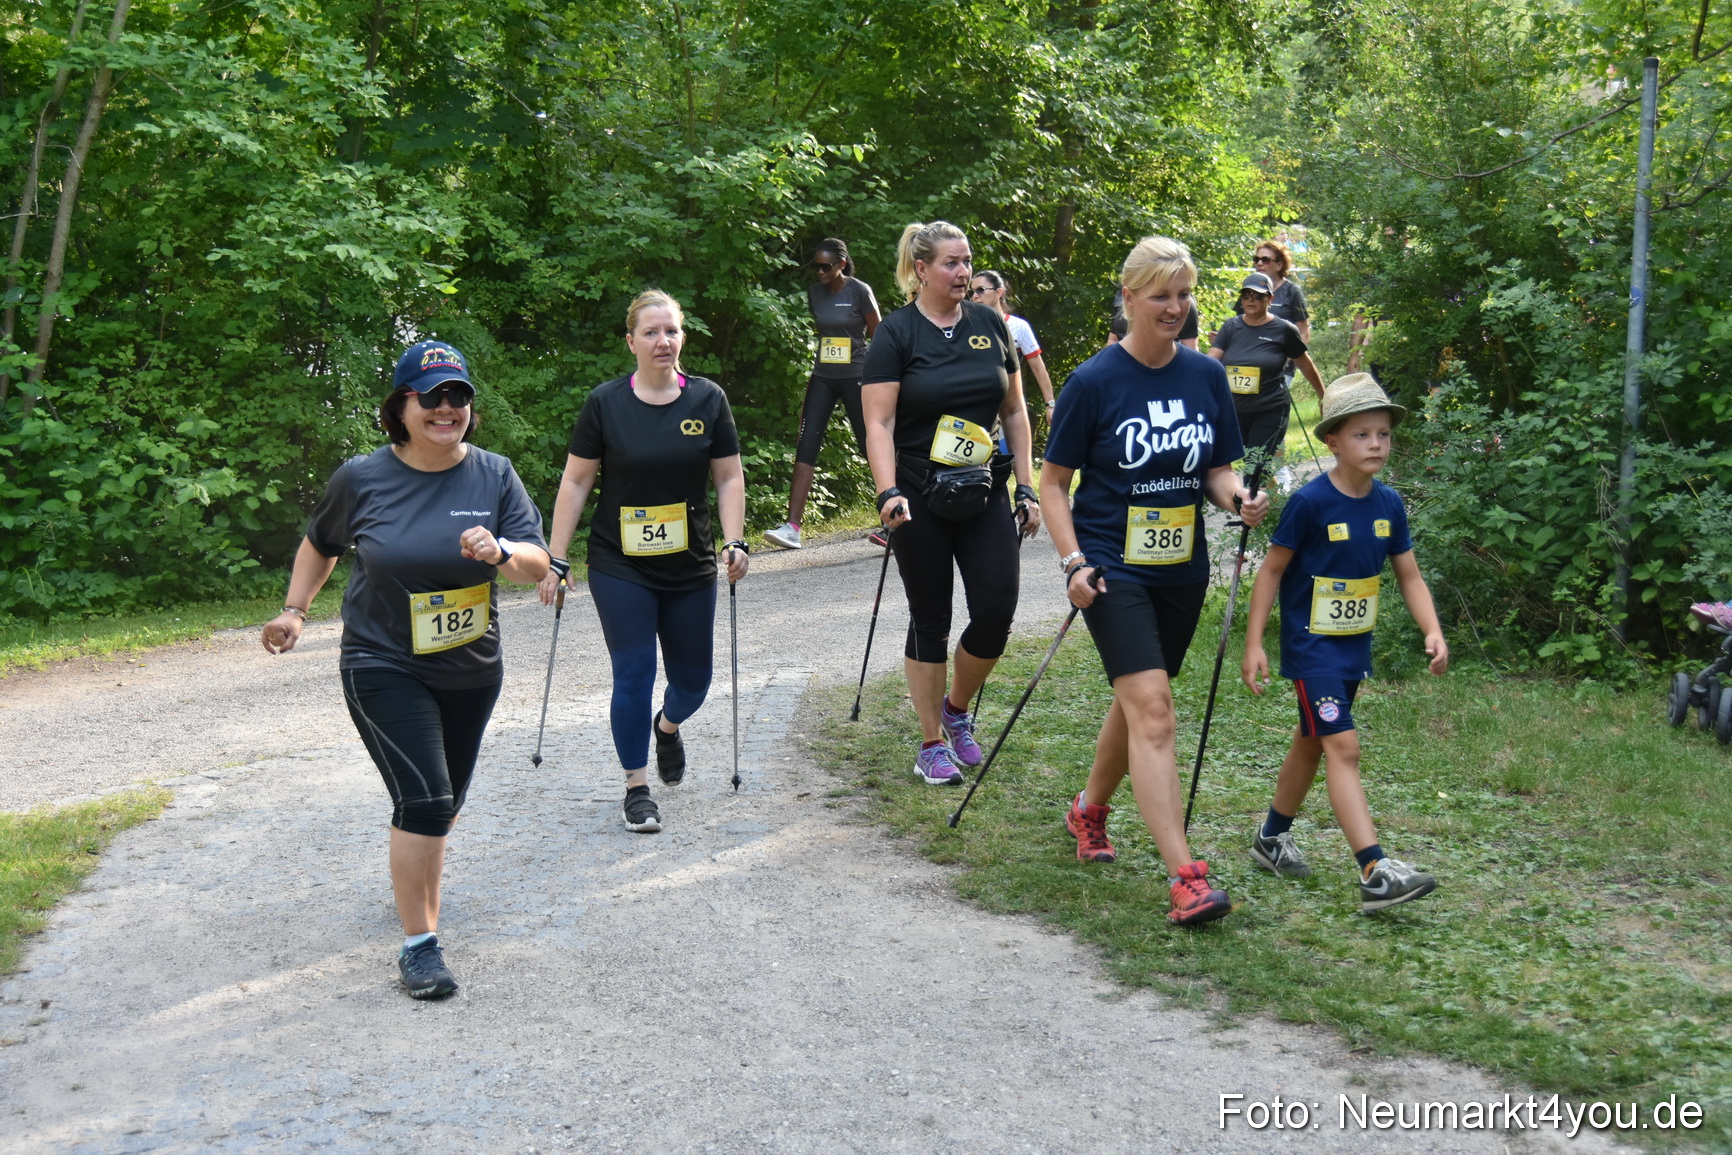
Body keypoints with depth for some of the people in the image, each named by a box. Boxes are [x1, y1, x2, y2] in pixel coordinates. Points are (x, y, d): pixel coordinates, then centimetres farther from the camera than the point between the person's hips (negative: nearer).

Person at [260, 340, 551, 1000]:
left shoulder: (494, 475, -3)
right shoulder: (361, 479, -7)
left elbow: (537, 567, -8)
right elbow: (319, 545, 12)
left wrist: (500, 552, -28)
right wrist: (294, 610, 2)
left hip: (471, 672, 4)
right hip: (385, 668, -4)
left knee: (444, 804, 18)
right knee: (425, 800, -16)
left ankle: (416, 876, 49)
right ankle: (419, 945, -6)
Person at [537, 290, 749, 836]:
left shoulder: (708, 399, 2)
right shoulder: (605, 402, -4)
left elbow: (728, 477, 5)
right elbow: (576, 482, -1)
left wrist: (736, 542, -8)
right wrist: (557, 559, -3)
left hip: (690, 567, 2)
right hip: (620, 569, -2)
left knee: (693, 678, 8)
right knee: (633, 674, -3)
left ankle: (667, 726, 43)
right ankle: (637, 786, 13)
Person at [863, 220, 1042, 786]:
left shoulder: (990, 324, 7)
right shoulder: (897, 333, -5)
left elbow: (1014, 411, 12)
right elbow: (879, 424, -11)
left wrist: (1027, 488, 7)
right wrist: (888, 494, -24)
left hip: (984, 495, 3)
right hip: (921, 501, -3)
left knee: (997, 611, -4)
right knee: (930, 620, 4)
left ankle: (957, 708, 23)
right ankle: (932, 745, 18)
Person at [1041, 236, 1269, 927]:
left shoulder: (1207, 376, 4)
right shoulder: (1094, 381, -9)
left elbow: (1217, 471, 11)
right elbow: (1053, 482, -4)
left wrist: (1237, 499, -11)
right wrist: (1073, 561, -15)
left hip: (1182, 571, 5)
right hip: (1114, 568, -5)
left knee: (1137, 700, 18)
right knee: (1152, 709, -15)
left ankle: (1089, 811, 43)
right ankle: (1185, 878, -18)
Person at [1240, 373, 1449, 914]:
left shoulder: (1389, 504, 0)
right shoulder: (1310, 502, -17)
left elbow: (1409, 575, 7)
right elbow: (1272, 570, -10)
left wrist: (1432, 631, -8)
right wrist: (1253, 643, -12)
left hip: (1355, 646, 7)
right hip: (1311, 645, -7)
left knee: (1311, 742, 19)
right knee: (1343, 747, -14)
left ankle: (1271, 837, 37)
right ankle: (1375, 873, -19)